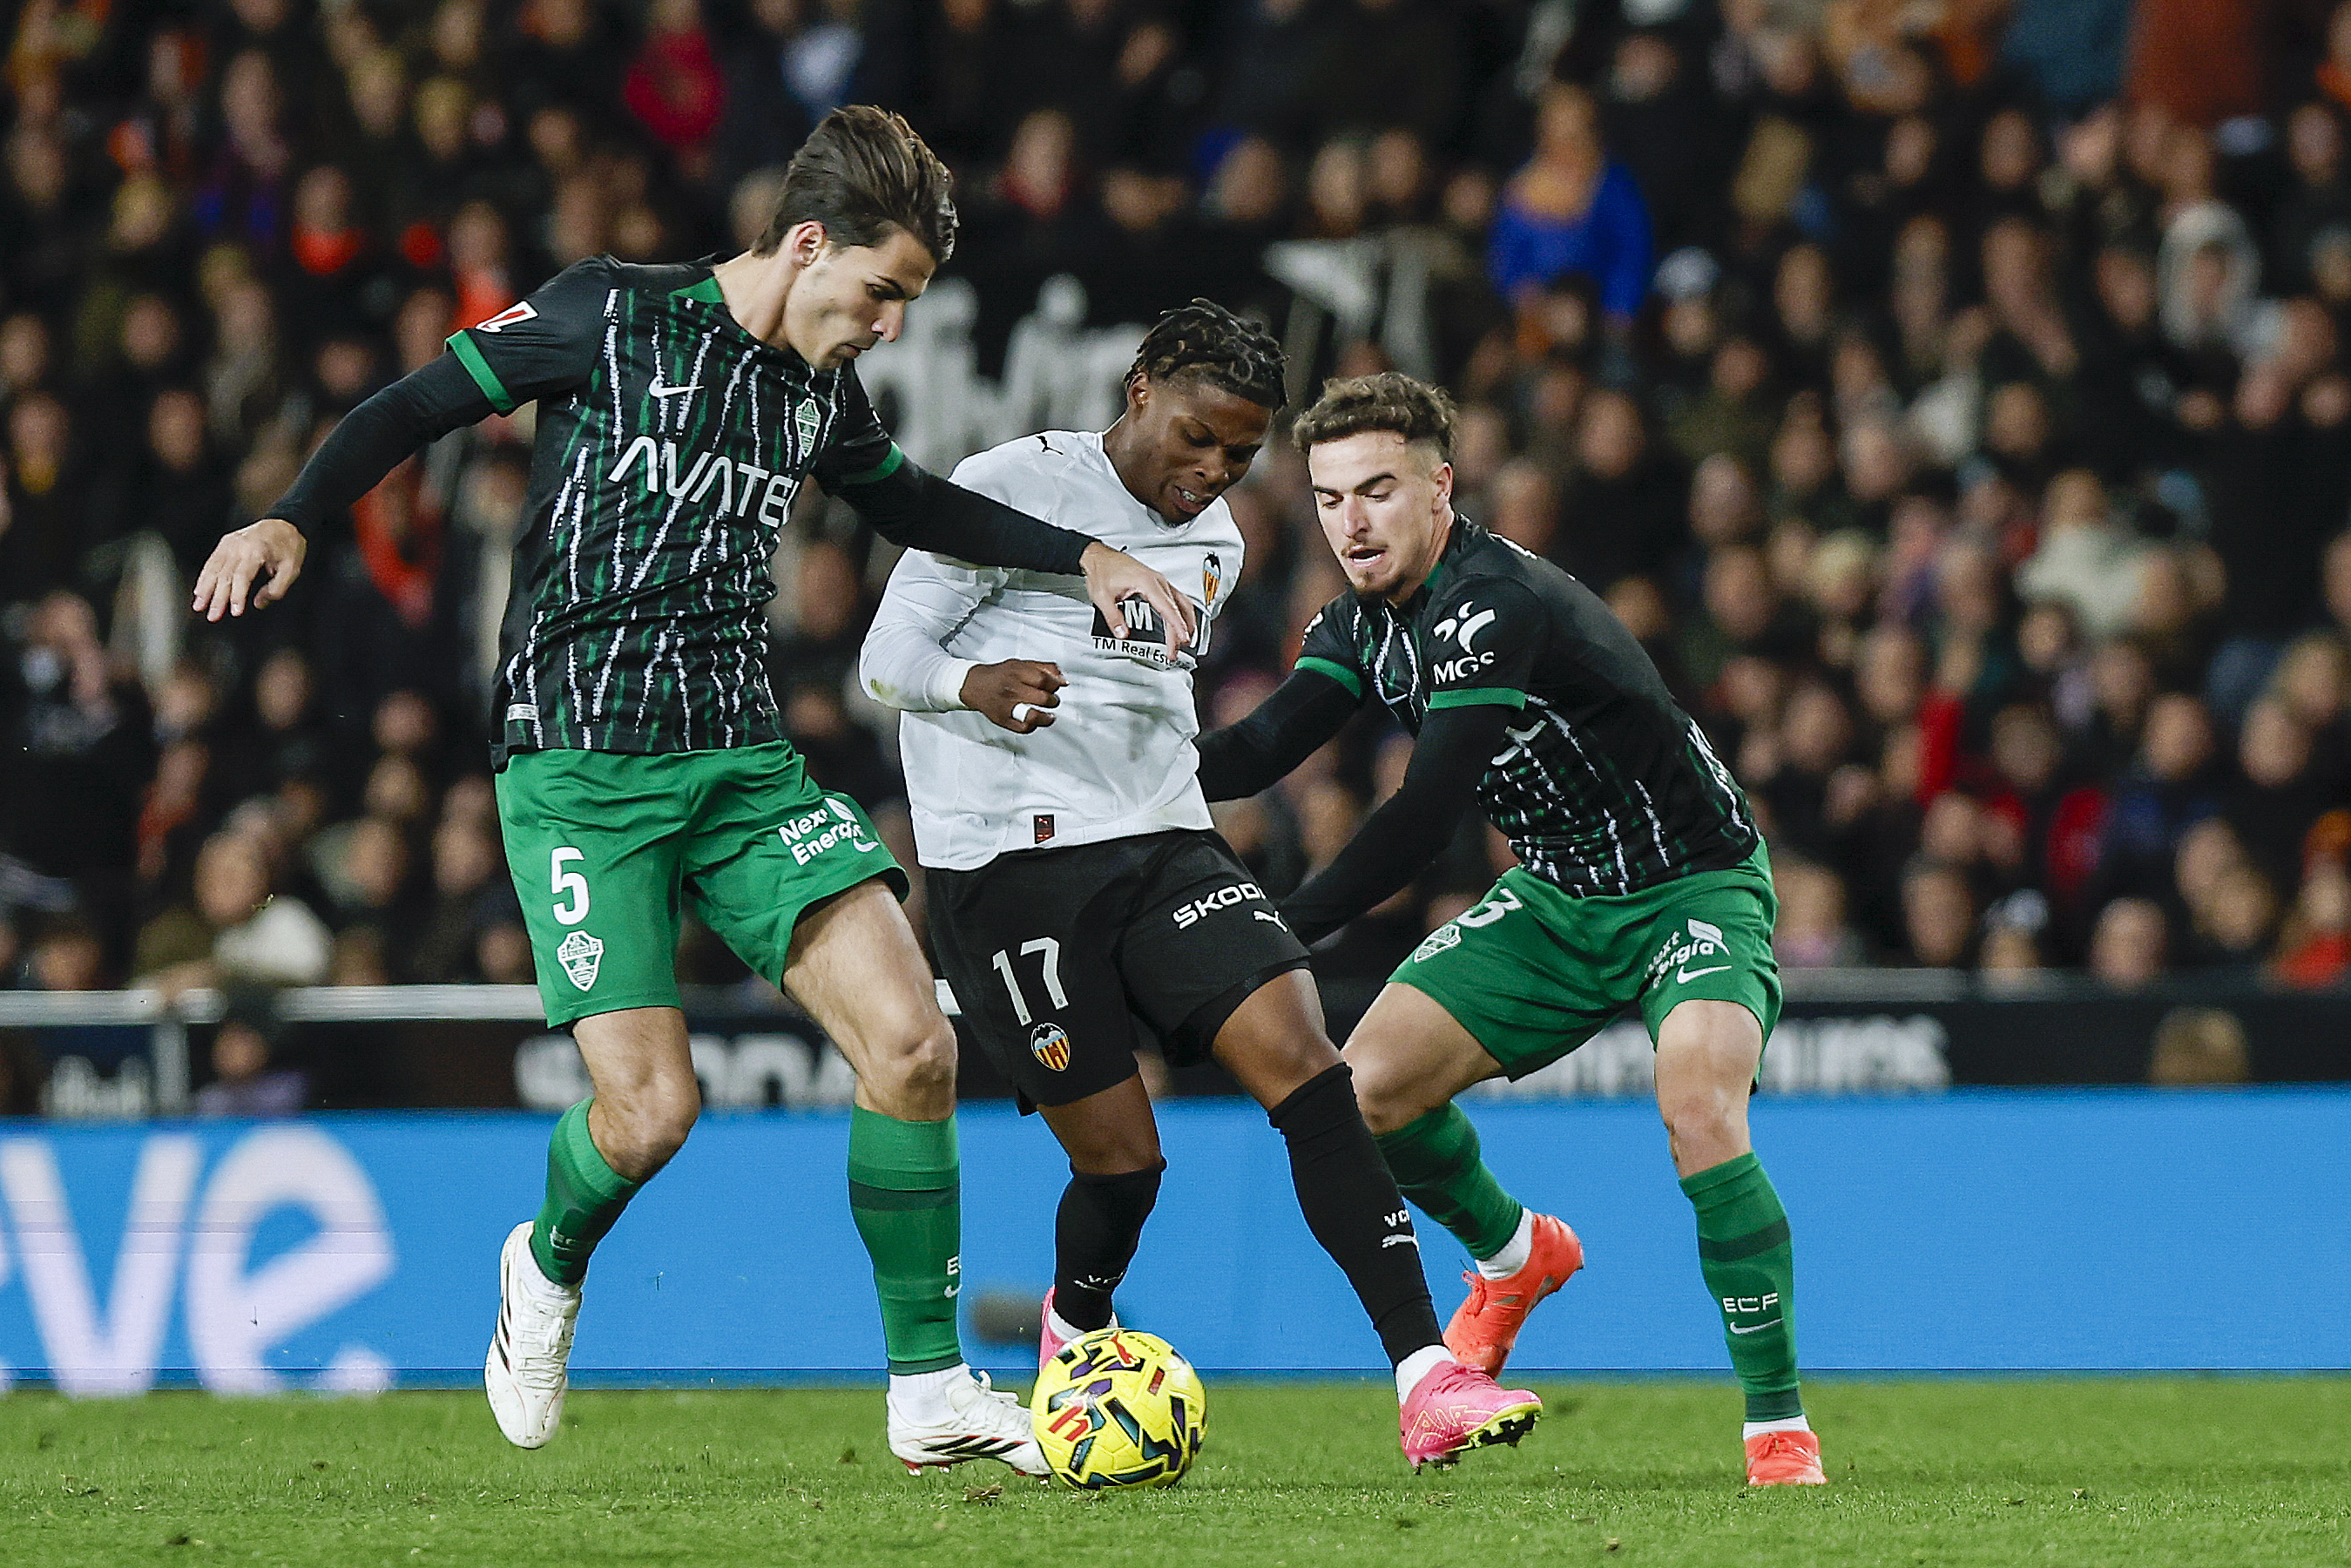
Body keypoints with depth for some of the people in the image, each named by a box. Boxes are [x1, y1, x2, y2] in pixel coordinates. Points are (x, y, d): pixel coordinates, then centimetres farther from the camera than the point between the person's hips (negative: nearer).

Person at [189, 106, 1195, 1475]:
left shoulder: (825, 390, 12)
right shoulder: (611, 317, -5)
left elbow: (910, 502, 33)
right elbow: (416, 407, -1)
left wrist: (1084, 554, 26)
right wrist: (293, 520, -16)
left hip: (742, 761, 5)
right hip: (580, 768, -5)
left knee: (912, 1040, -13)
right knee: (651, 1109, -16)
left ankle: (931, 1390, -3)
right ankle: (550, 1269, 20)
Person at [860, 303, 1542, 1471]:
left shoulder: (1215, 542, 16)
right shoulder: (1010, 488, -6)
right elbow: (888, 655, -9)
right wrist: (976, 685, -29)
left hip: (1163, 848, 6)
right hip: (1012, 857, -6)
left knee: (1305, 1066, -16)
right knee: (1121, 1158, -7)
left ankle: (1427, 1382, -23)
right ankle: (1073, 1333, 30)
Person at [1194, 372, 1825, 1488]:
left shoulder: (1494, 603, -29)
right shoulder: (1365, 616, -1)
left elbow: (1424, 817, -34)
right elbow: (1263, 748, -8)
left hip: (1695, 885, -8)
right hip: (1557, 899, 8)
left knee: (1699, 1106, -32)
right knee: (1371, 1080, -2)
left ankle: (1779, 1429, -20)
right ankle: (1514, 1258, 29)